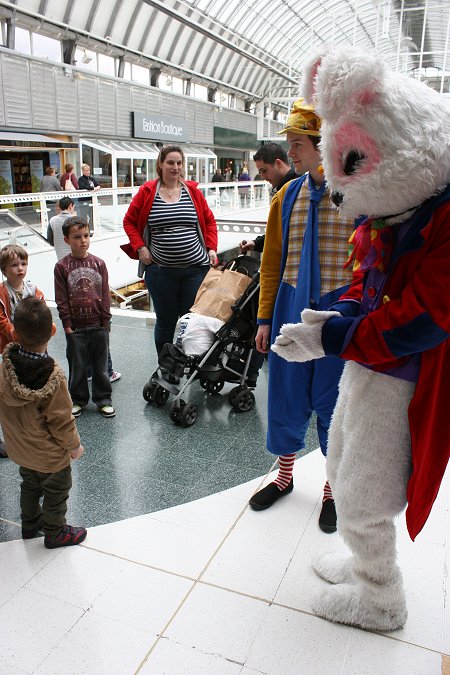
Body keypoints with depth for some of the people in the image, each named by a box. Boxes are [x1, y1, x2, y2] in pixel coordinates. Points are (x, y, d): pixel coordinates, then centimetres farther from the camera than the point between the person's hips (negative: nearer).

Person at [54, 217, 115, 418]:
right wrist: (67, 324, -6)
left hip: (99, 326, 1)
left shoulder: (98, 263, 0)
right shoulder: (62, 266, -4)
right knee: (77, 366, 11)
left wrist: (105, 320, 0)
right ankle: (78, 399, 28)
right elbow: (61, 299, -3)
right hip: (76, 327, -1)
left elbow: (105, 295, 2)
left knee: (101, 364, 11)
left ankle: (103, 398, 26)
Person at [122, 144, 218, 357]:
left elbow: (210, 221, 13)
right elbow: (129, 221, 8)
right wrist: (140, 247, -4)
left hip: (195, 267, 1)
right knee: (165, 321, 9)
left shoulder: (192, 191, 5)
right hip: (160, 271, -1)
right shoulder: (147, 191, 1)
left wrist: (211, 248, 2)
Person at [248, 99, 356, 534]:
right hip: (292, 310, 4)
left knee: (333, 403, 9)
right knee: (286, 398, 12)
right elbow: (271, 261, 9)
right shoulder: (288, 195, 6)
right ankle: (284, 476, 36)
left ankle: (333, 489, 31)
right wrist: (265, 318, 6)